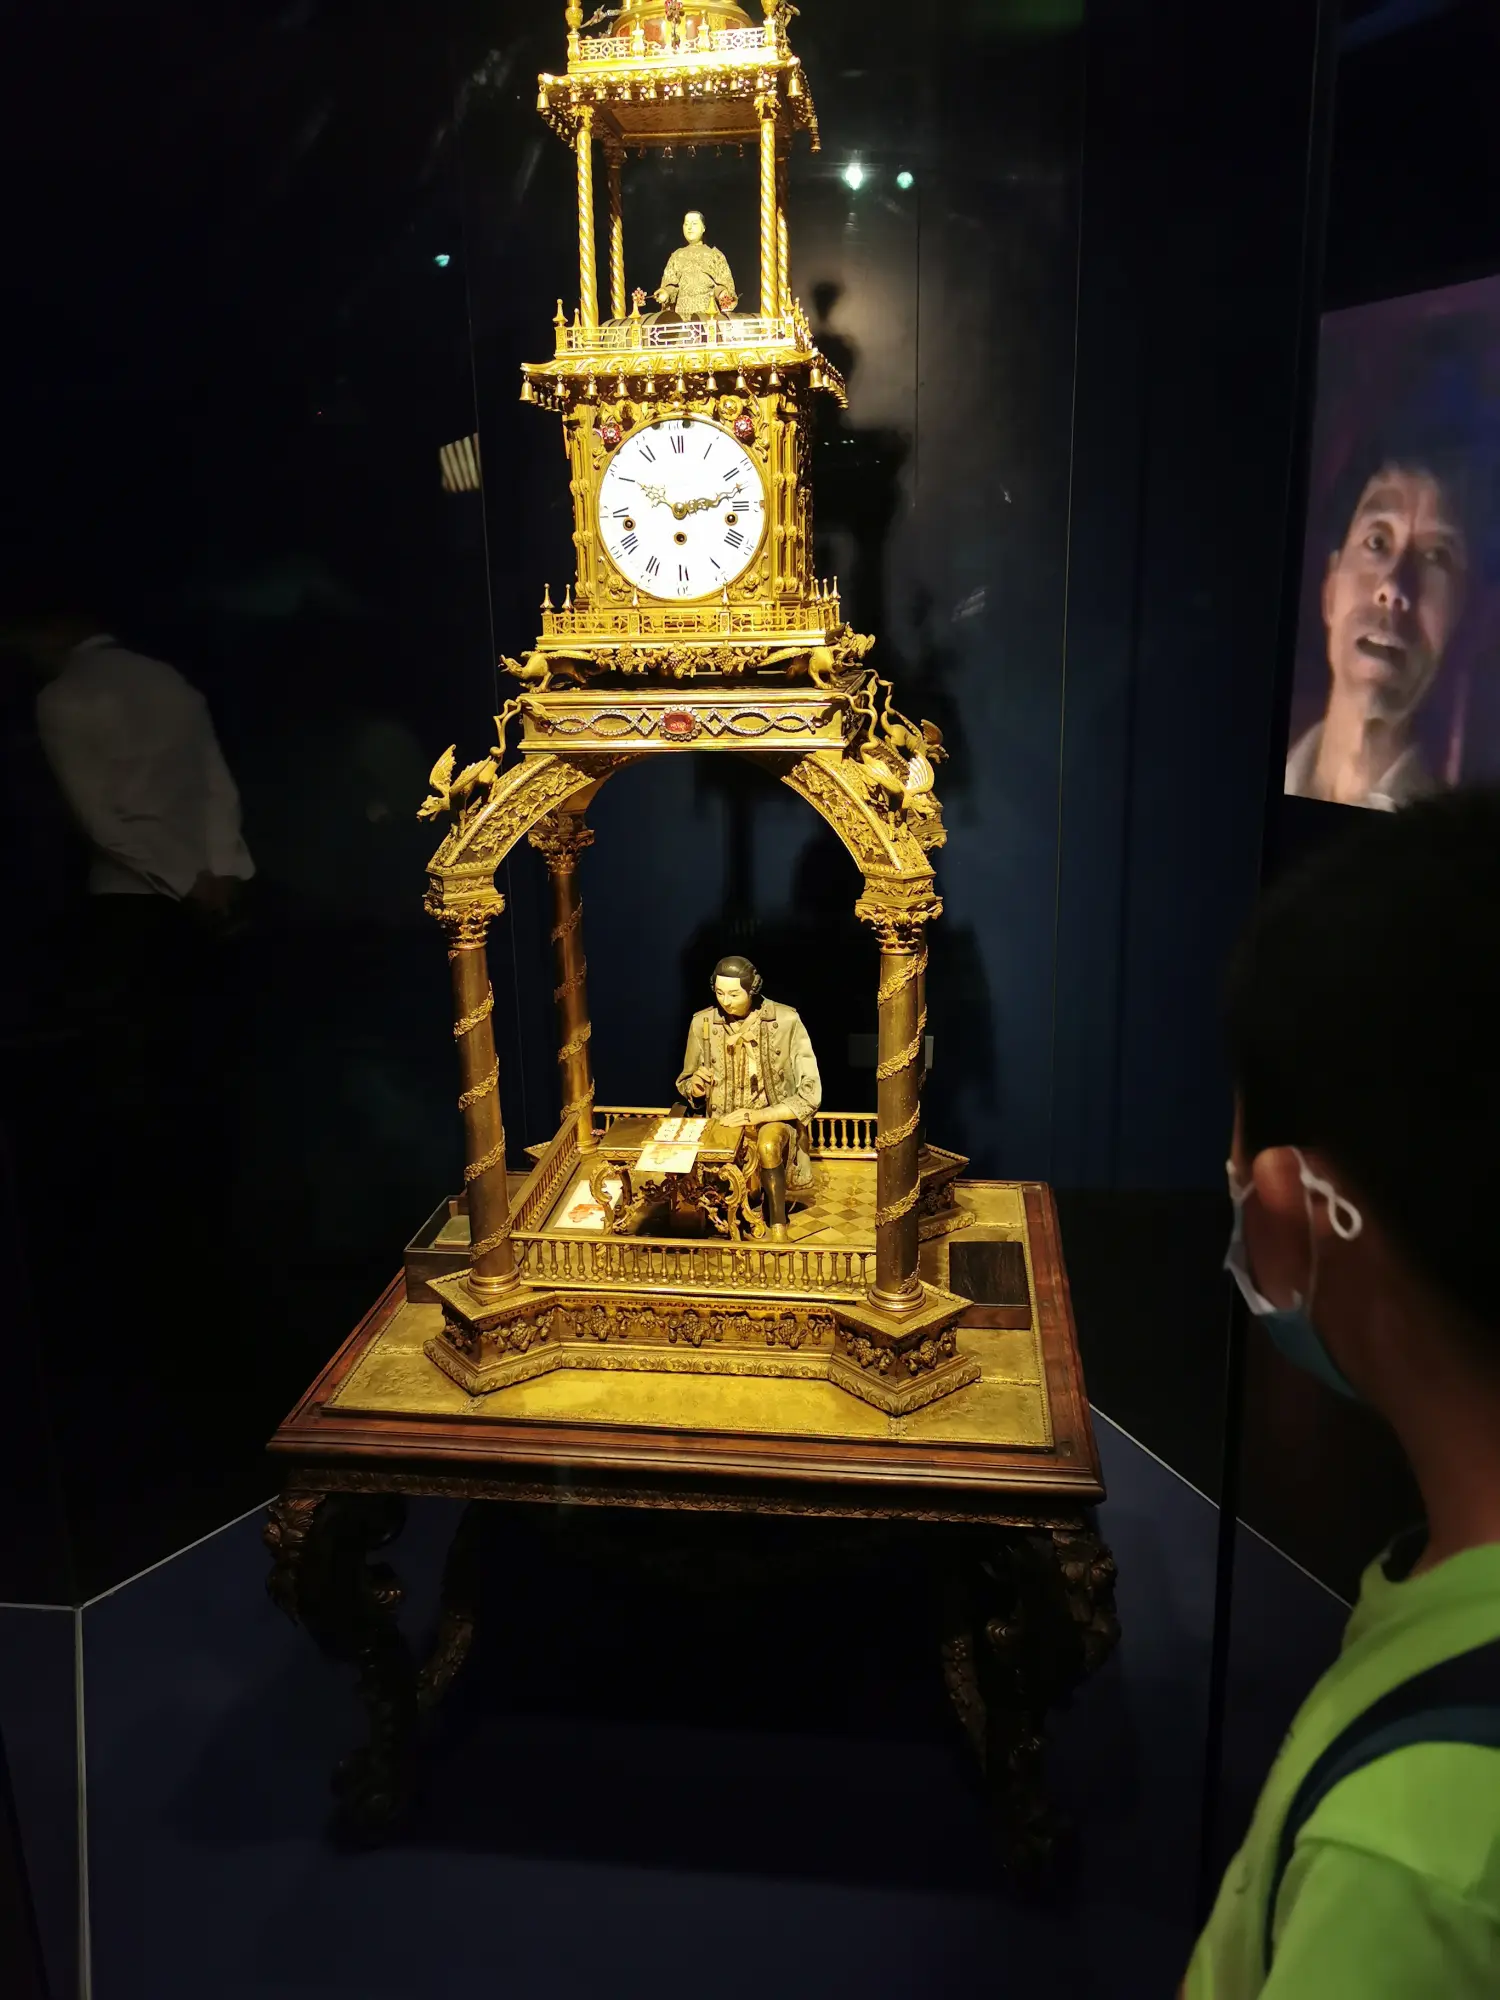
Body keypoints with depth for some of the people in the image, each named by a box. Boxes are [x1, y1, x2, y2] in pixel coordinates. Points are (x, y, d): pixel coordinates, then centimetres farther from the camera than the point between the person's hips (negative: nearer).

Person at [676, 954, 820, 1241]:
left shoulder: (786, 1021, -12)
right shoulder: (702, 1023, -2)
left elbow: (810, 1093, -12)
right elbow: (685, 1083, 13)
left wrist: (759, 1115, -23)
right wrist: (694, 1087, -12)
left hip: (773, 1119, -2)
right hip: (723, 1122, 3)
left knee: (768, 1144, -38)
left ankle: (778, 1227, -19)